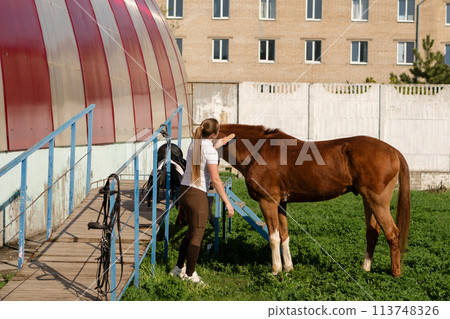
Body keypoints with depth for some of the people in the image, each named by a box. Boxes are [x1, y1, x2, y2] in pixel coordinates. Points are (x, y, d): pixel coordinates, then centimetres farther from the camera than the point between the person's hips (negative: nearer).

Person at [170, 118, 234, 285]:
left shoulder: (194, 144, 7)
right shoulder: (210, 150, -16)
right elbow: (215, 179, -19)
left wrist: (215, 146, 36)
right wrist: (227, 202, -15)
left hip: (184, 190, 8)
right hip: (198, 195, -8)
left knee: (191, 231, 22)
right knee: (197, 235, 4)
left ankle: (179, 268, 29)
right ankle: (190, 274, 11)